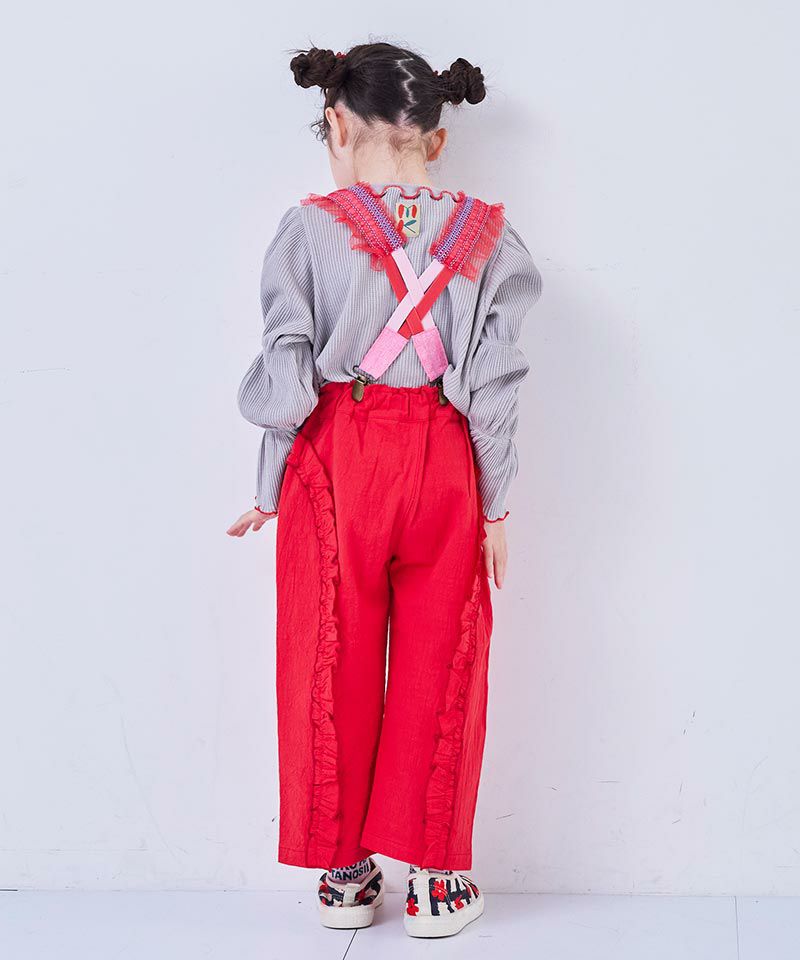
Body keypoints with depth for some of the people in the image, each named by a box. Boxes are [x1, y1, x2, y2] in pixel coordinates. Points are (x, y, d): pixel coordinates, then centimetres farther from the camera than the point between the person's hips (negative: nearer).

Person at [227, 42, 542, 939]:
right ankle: (432, 877, 16)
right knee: (437, 666, 9)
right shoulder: (483, 233, 0)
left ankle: (345, 870, 21)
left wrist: (269, 492, 5)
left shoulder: (309, 227, -5)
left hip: (334, 460, -1)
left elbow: (287, 375, -5)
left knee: (335, 664, 10)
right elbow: (494, 383, -1)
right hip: (442, 462, 1)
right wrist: (497, 503, 6)